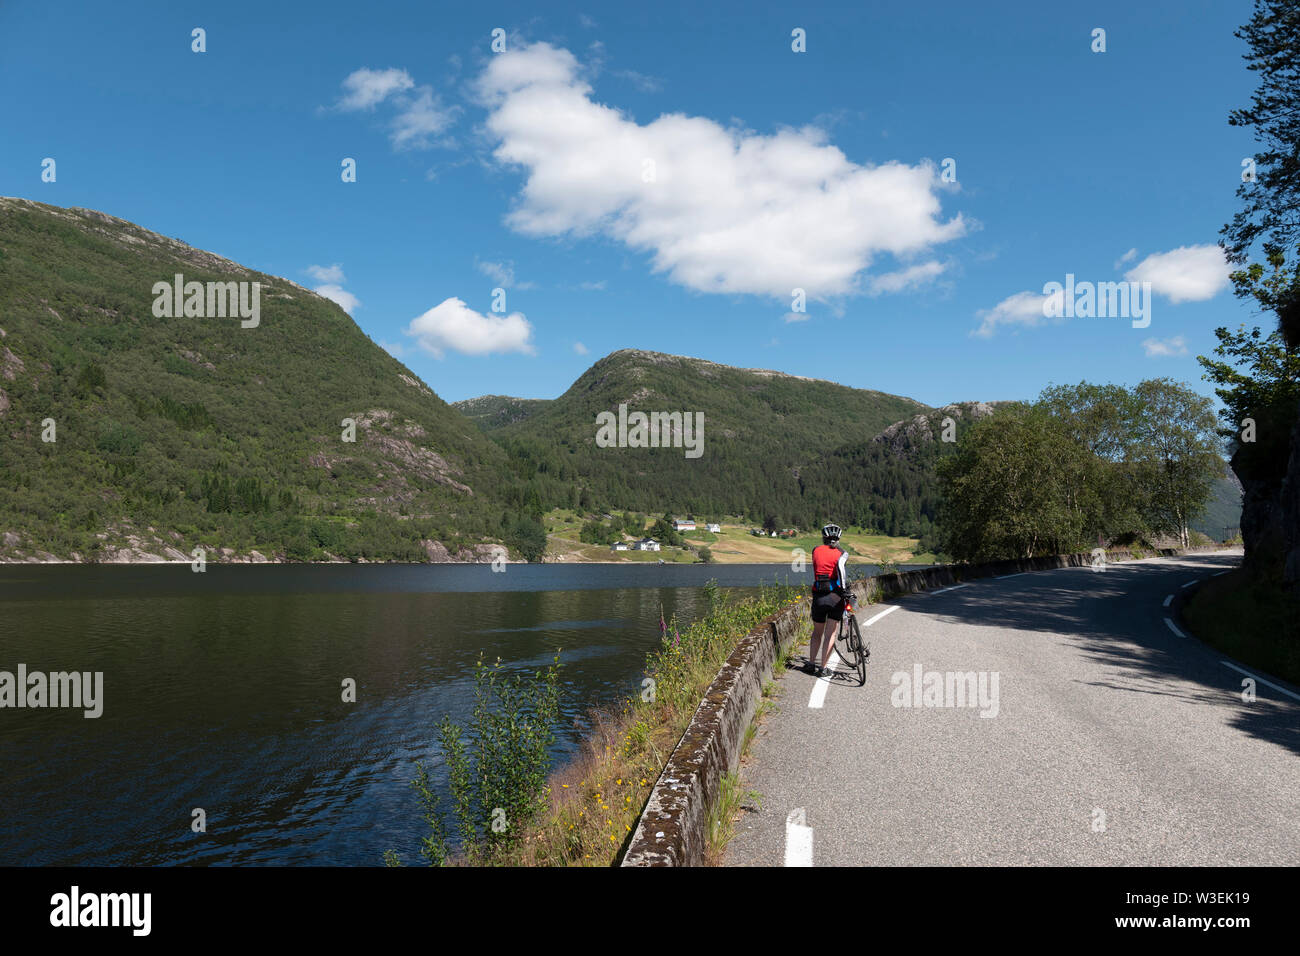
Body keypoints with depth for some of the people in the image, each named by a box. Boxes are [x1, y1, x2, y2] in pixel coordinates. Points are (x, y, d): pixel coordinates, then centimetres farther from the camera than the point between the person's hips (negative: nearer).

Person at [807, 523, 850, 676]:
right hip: (836, 595, -2)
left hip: (818, 596, 3)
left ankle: (811, 663, 22)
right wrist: (844, 589, -23)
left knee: (817, 631, 19)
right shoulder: (841, 553, 1)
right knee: (831, 633, 5)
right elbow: (840, 566, -19)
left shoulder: (816, 550, 10)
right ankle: (823, 667, 2)